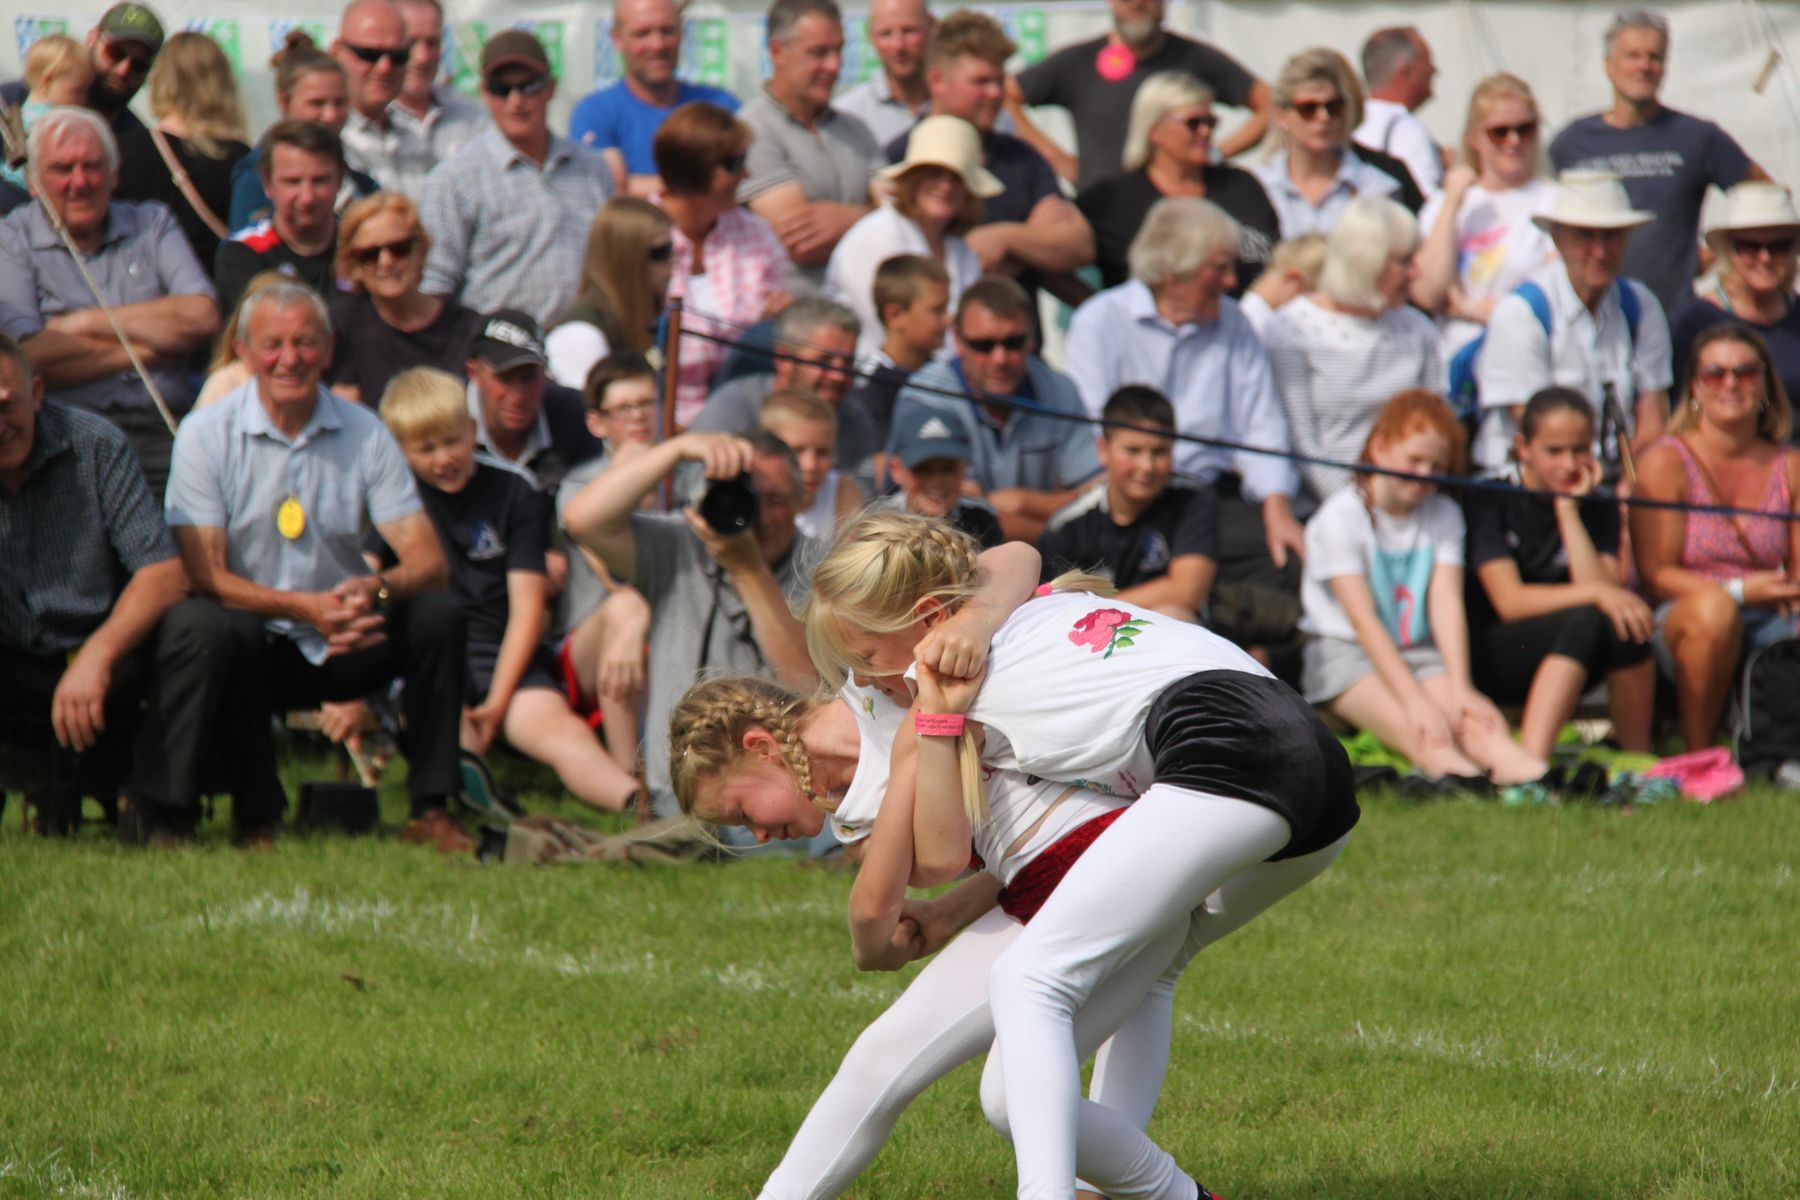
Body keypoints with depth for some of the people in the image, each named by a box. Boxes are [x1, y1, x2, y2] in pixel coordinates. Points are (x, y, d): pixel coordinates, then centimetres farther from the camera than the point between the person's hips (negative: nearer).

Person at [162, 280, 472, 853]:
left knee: (438, 614, -21)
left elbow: (427, 559, -6)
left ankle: (431, 810, -14)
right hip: (258, 649, -3)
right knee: (233, 629, -35)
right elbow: (204, 573, -14)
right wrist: (303, 607, -29)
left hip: (345, 649, 3)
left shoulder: (364, 434, 1)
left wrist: (377, 588, -30)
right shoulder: (207, 435, -6)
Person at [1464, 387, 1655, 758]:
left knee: (1624, 622, -29)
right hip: (1490, 658, -4)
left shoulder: (1598, 507, 6)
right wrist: (1595, 593, -29)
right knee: (1586, 620, -34)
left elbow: (1601, 586, -13)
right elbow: (1509, 601, -18)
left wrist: (1569, 510, -14)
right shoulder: (1489, 500, -6)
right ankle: (1529, 763, -50)